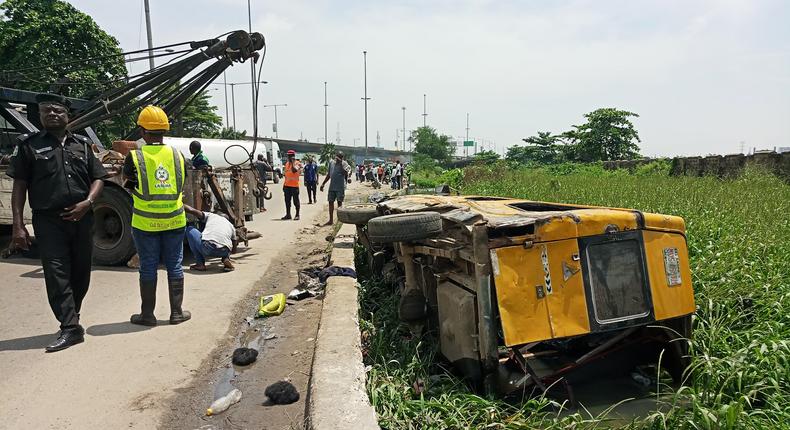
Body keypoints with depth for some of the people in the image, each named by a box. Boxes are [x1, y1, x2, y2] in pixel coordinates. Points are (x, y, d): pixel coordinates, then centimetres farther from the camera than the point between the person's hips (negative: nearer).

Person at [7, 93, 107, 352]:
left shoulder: (82, 144, 13)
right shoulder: (29, 145, 4)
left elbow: (98, 178, 12)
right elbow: (19, 186, 1)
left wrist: (88, 202, -8)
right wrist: (18, 225, -6)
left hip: (82, 219, 3)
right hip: (49, 221, -3)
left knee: (81, 272, 10)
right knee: (57, 274, -8)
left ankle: (70, 318, 28)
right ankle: (70, 328, -7)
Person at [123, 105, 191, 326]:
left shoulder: (134, 157, -9)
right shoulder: (177, 155, 0)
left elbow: (128, 183, 6)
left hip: (145, 223, -2)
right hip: (174, 221, 2)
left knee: (148, 268, 8)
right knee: (174, 266, 10)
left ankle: (147, 314, 18)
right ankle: (176, 312, 17)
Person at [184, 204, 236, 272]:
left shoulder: (210, 215, 26)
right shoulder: (231, 226, 31)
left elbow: (191, 210, 11)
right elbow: (233, 250, 35)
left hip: (207, 248, -4)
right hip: (224, 251, 4)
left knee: (190, 229, 25)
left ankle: (200, 264, 18)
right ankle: (226, 259, 10)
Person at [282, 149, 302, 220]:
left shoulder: (297, 163, -6)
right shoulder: (287, 163, 15)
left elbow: (294, 170, -25)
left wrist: (292, 162, -19)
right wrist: (284, 184, 18)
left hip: (294, 185, -7)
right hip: (287, 185, 7)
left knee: (296, 201, -1)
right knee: (287, 201, 8)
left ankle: (297, 215, 6)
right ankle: (288, 214, 15)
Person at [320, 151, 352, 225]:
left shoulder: (344, 163, -4)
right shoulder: (331, 163, 13)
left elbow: (346, 173, -19)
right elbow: (328, 174, 21)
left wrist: (341, 164, -29)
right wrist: (323, 184, 20)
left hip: (340, 187, -6)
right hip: (332, 186, 6)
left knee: (339, 202, -3)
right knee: (331, 202, 6)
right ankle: (331, 220, 15)